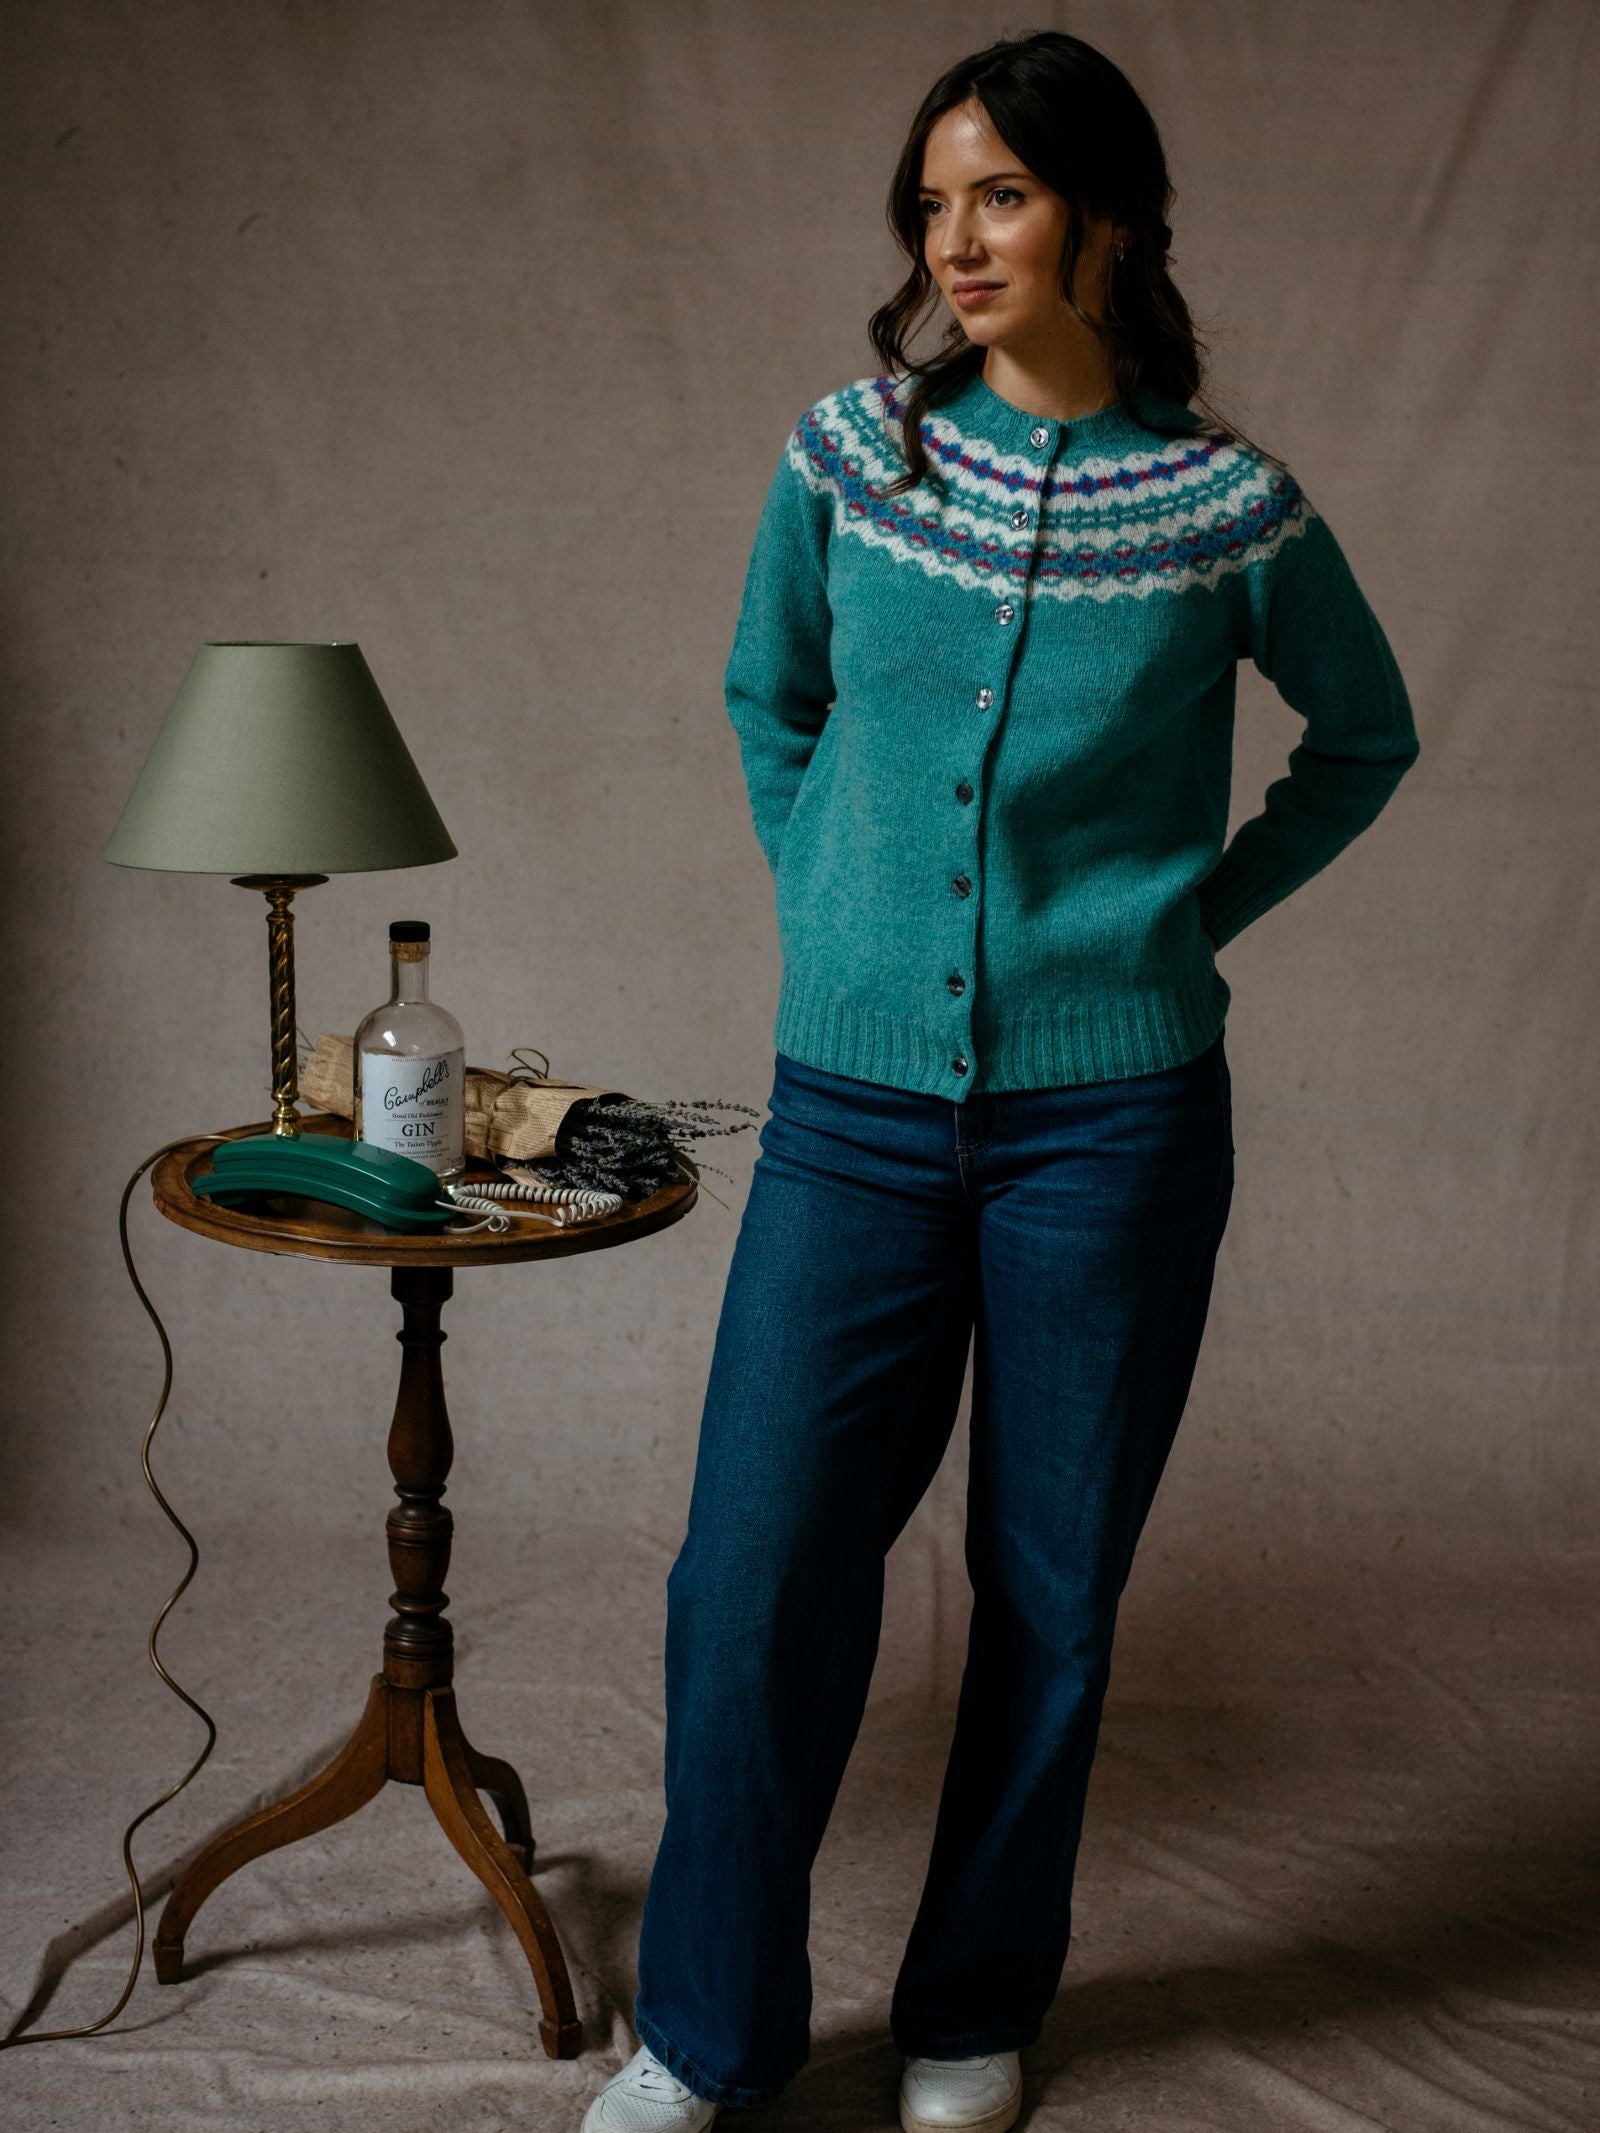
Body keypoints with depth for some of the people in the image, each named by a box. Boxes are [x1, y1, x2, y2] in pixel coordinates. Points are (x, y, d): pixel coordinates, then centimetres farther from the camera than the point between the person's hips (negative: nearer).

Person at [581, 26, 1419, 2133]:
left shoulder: (1230, 504, -3)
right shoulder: (853, 451, 2)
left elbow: (1366, 738, 13)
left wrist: (1193, 913, 6)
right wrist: (829, 914, 11)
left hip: (1112, 1121, -1)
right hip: (856, 1109, 2)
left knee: (1053, 1596, 9)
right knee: (756, 1575, 1)